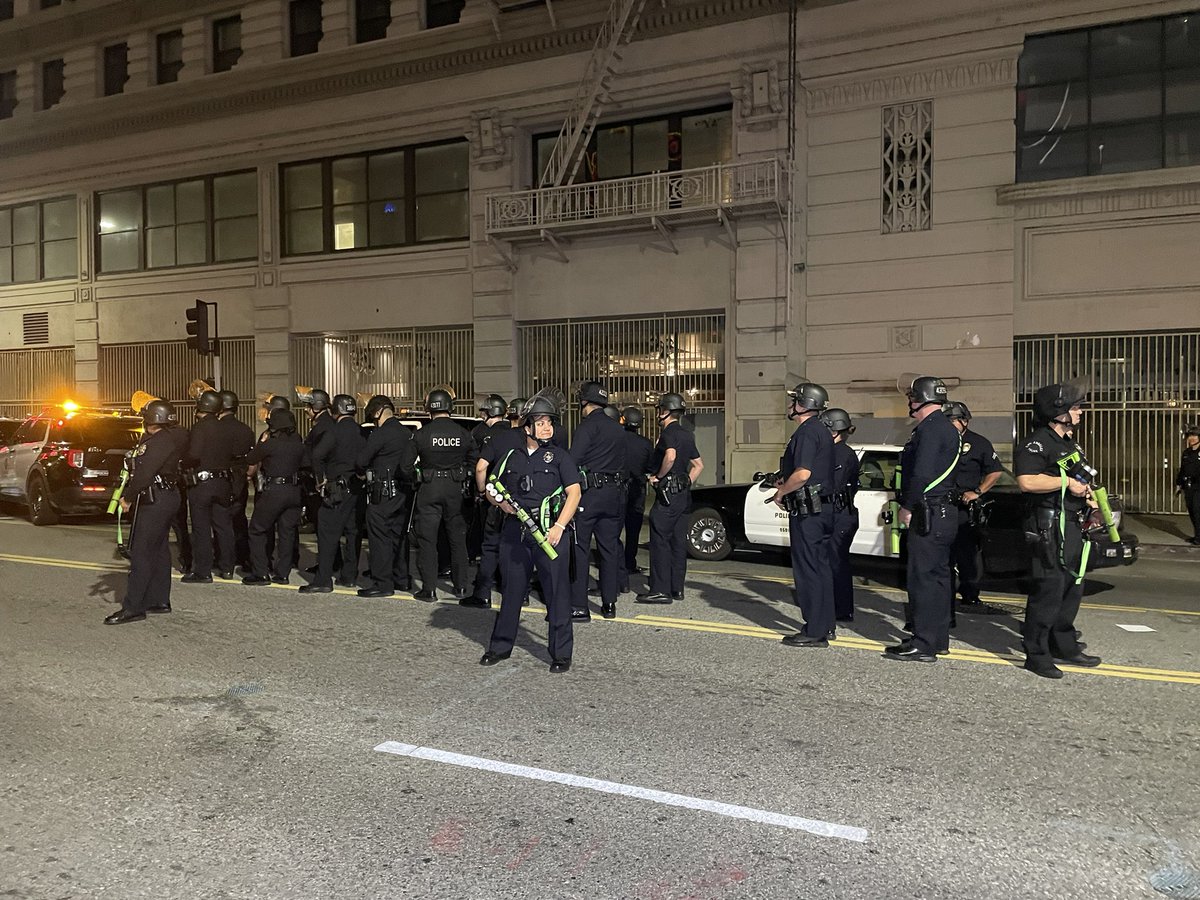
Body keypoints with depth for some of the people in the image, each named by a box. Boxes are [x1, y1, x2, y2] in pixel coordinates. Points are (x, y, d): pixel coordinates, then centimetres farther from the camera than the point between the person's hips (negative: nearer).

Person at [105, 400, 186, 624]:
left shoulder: (161, 441, -17)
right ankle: (159, 600, 21)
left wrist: (128, 497, -12)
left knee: (141, 552, -9)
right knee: (159, 550, 14)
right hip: (167, 498, 10)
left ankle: (133, 607, -7)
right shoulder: (169, 439, 15)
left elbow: (144, 473, -20)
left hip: (156, 502, -10)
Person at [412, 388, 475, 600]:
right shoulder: (463, 433, -1)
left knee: (427, 539, 4)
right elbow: (474, 462, 6)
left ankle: (429, 589, 5)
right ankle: (461, 587, 18)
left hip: (429, 489, -3)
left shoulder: (422, 434, -9)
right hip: (455, 488, 3)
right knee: (457, 537, 12)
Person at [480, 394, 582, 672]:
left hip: (548, 531, -3)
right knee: (511, 589, 12)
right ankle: (501, 646, 26)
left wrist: (559, 526, -15)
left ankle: (561, 653, 6)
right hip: (514, 531, 3)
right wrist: (500, 501, -5)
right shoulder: (511, 456, 13)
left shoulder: (559, 456, 4)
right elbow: (492, 490, 20)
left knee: (556, 592, -3)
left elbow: (574, 492, -3)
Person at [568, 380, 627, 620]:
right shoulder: (617, 428, 15)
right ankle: (609, 603, 16)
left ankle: (579, 607, -2)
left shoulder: (587, 426, -8)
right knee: (609, 548, 11)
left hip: (589, 492, -7)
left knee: (579, 548, -2)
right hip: (615, 493, 7)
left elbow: (573, 460, -15)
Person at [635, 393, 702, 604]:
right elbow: (699, 465, 23)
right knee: (678, 542, 10)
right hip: (684, 495, 9)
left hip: (668, 494, -9)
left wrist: (658, 477, -18)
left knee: (660, 541, -6)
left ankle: (661, 590, -6)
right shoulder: (686, 435, 17)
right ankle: (677, 588, 15)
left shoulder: (668, 432, -11)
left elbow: (670, 456, -31)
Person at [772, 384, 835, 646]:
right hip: (824, 508, 10)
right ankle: (824, 625, 22)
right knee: (821, 567, 14)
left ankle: (814, 632, -1)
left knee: (808, 569, -5)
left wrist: (781, 492, -11)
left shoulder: (806, 432, -16)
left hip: (807, 511, -10)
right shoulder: (822, 432, 16)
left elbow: (803, 473, -26)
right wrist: (785, 485, 17)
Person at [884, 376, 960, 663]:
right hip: (944, 513, 11)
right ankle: (938, 639, 25)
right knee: (938, 577, 15)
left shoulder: (930, 429, -16)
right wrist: (910, 504, 17)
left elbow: (921, 474, -25)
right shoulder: (948, 429, 17)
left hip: (928, 515, -11)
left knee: (923, 578, -6)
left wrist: (907, 507, -13)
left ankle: (923, 645, -2)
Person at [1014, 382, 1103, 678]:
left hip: (1073, 528, 10)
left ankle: (1064, 646, 28)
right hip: (1049, 528, -10)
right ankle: (1037, 655, -1)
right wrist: (1067, 482, -19)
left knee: (1071, 589, 15)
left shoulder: (1069, 443, 20)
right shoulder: (1037, 443, -12)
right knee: (1049, 590, -9)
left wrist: (1086, 491, 15)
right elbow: (1027, 481, -26)